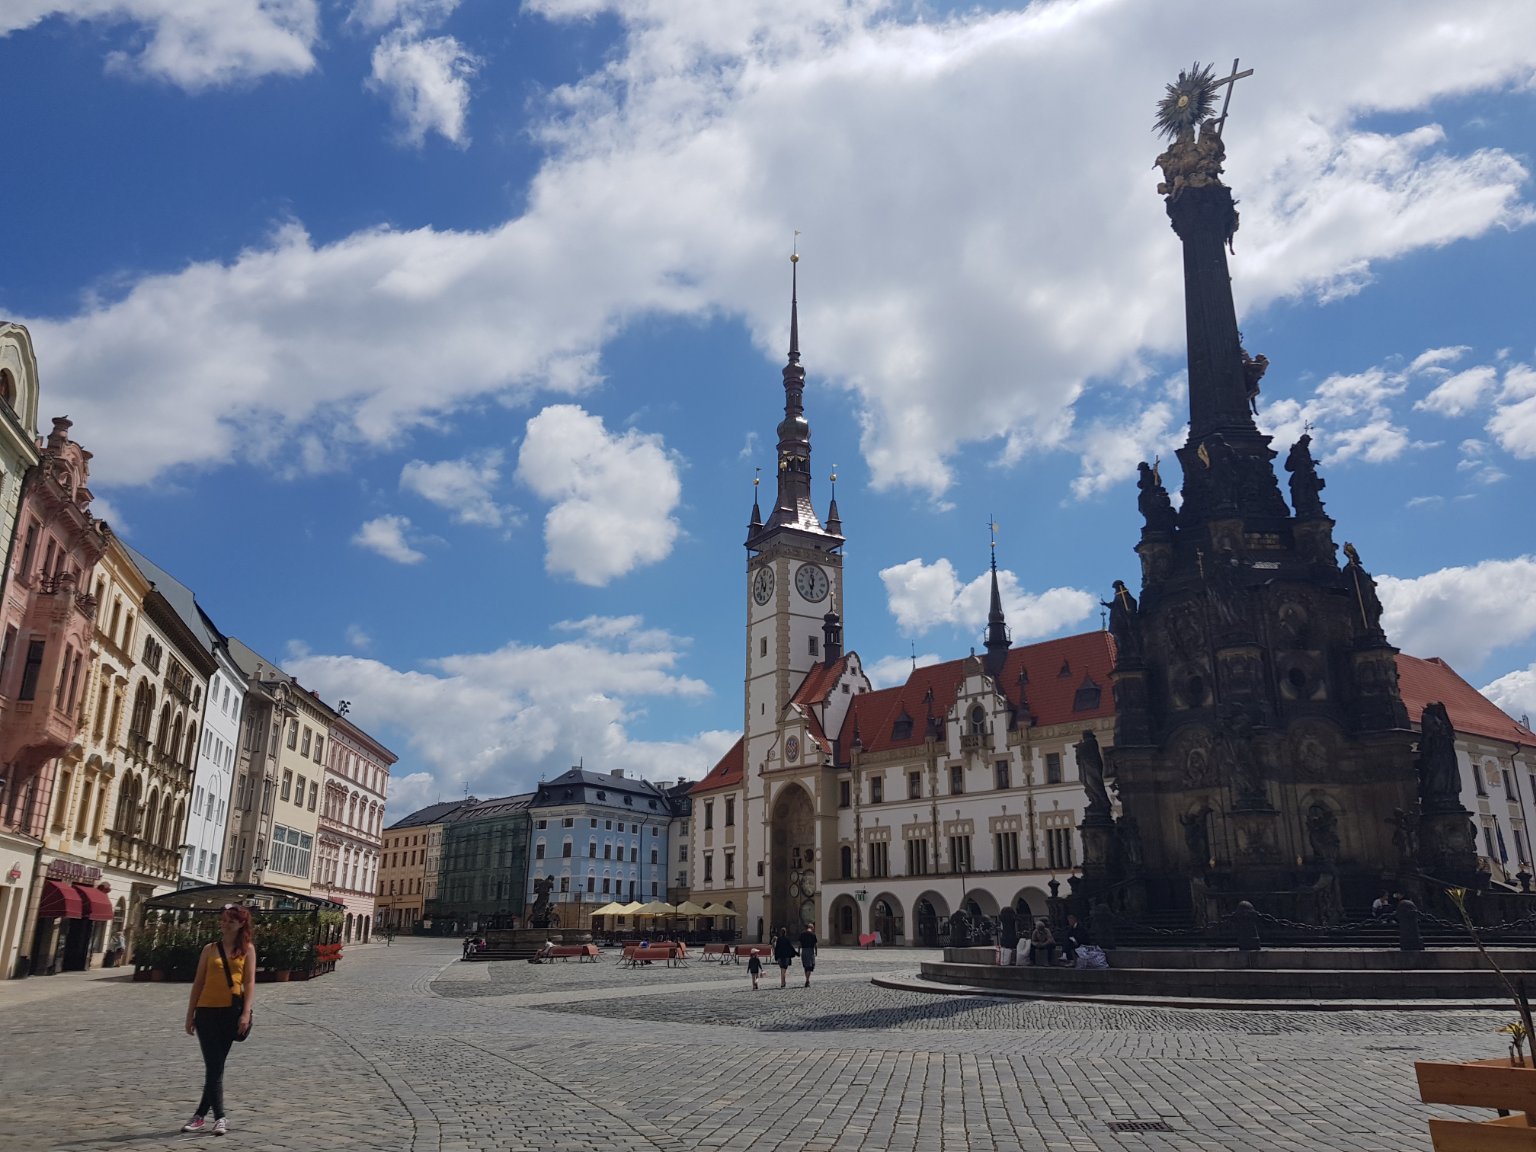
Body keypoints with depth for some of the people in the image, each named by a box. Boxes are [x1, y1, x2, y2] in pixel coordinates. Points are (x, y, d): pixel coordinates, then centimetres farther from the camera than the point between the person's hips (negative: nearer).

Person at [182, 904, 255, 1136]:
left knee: (216, 1065, 2)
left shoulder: (247, 948, 4)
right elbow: (198, 982, 10)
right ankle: (219, 1117, 8)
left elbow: (249, 981, -1)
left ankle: (201, 1115, 11)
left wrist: (245, 1013, -10)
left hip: (231, 1011, -2)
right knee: (213, 1065, 1)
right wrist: (190, 1014, 6)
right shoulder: (210, 949, 9)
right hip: (207, 1011, 2)